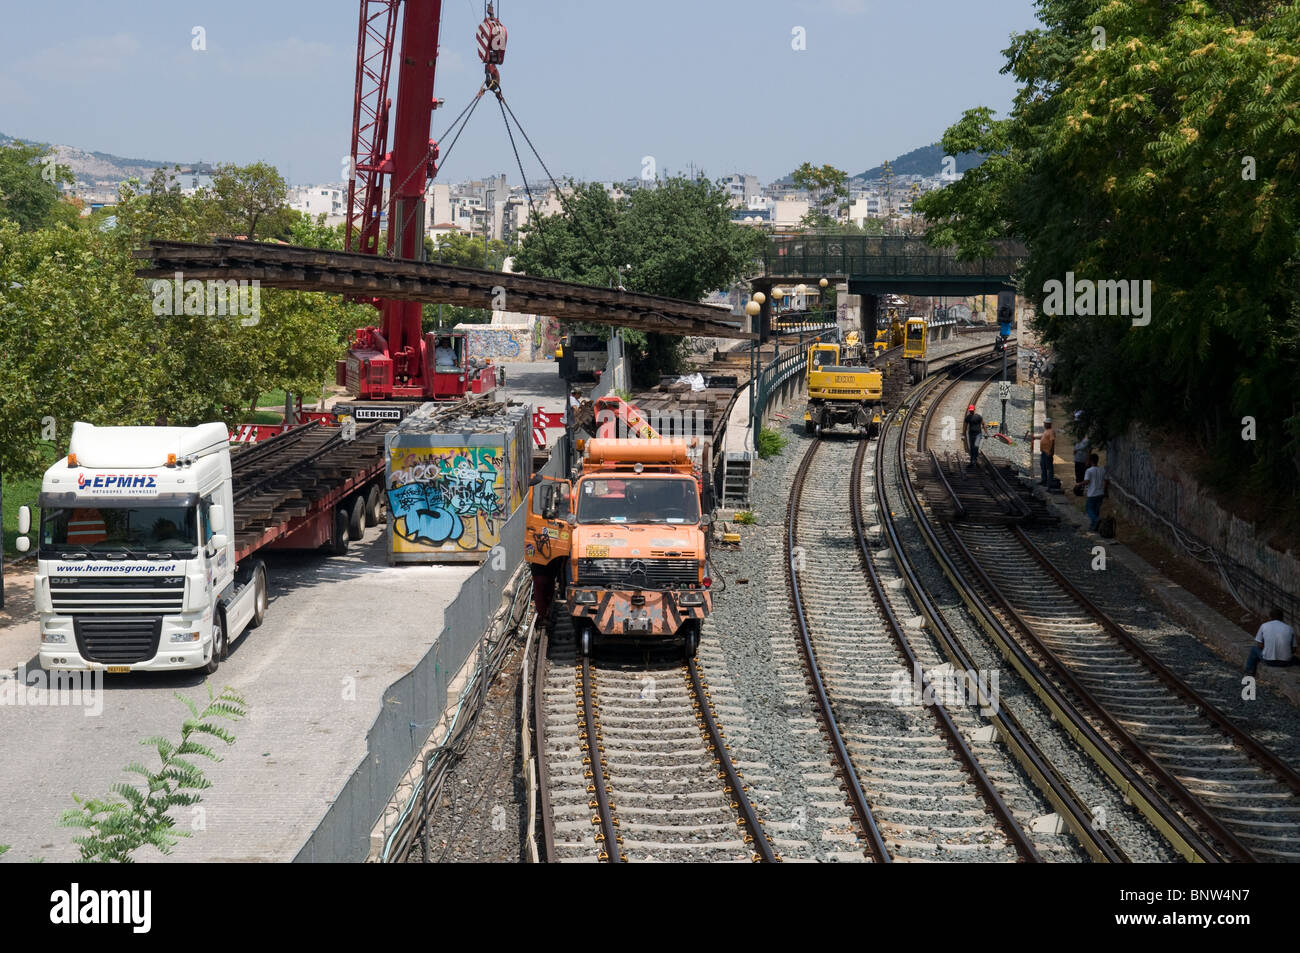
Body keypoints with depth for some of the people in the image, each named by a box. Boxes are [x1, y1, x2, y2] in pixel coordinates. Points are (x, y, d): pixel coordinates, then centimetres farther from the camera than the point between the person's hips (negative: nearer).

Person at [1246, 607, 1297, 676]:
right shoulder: (1290, 629, 2)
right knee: (1295, 659, 37)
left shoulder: (1264, 626, 0)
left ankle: (1249, 672, 26)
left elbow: (1259, 645, 2)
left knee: (1254, 649, 29)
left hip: (1268, 660, -1)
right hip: (1286, 662, 1)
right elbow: (1293, 650, 3)